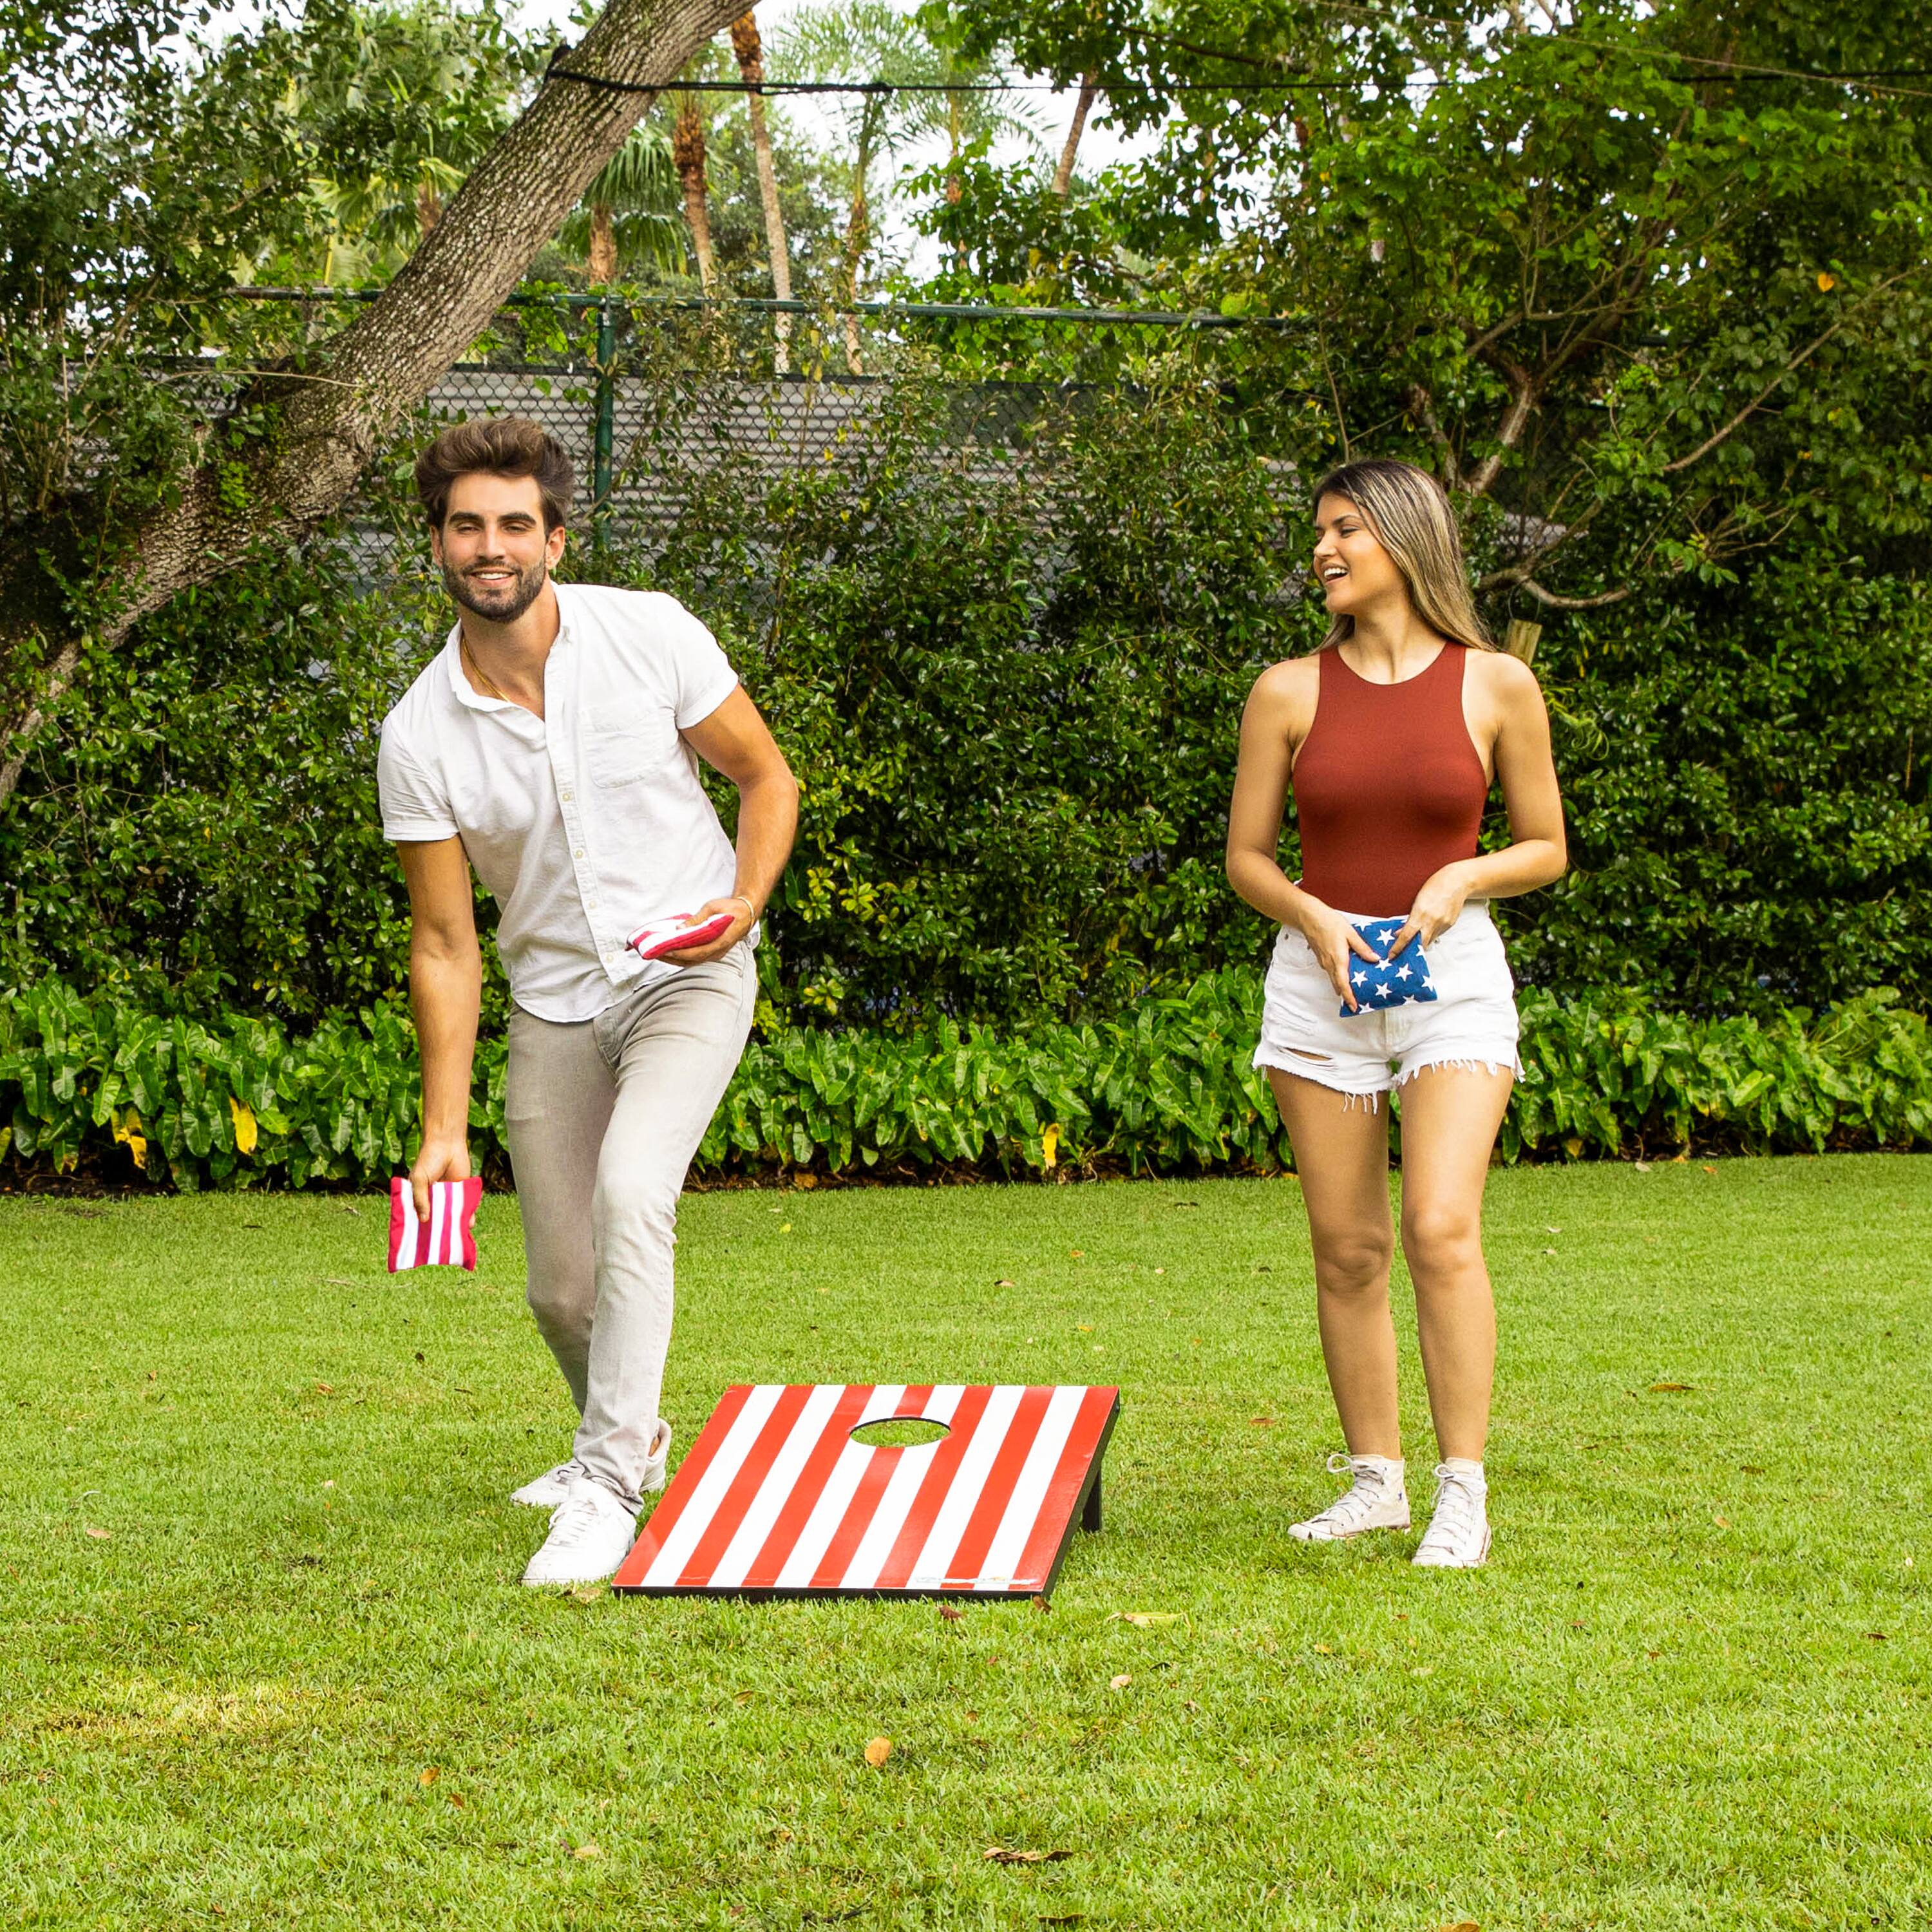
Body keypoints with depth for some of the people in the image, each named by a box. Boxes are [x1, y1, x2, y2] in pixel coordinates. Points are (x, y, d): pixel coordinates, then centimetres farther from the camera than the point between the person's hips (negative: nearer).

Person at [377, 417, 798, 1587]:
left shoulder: (652, 635, -13)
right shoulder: (420, 736, -10)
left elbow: (765, 773, 1)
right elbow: (446, 944, -5)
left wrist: (745, 899, -18)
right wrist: (444, 1128, -8)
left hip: (690, 976, -3)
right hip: (555, 1001, 3)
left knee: (630, 1191, -28)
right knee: (562, 1290, 8)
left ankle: (608, 1491, -23)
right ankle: (633, 1436, 41)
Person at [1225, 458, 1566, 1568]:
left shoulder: (1496, 686, 0)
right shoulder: (1289, 693, 3)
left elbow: (1546, 848, 8)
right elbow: (1247, 856, 9)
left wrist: (1465, 877, -11)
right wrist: (1314, 916, -9)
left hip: (1452, 974, -2)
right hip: (1324, 976, 2)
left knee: (1442, 1229, -16)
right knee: (1348, 1248, 3)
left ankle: (1464, 1494, -11)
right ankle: (1377, 1479, 15)